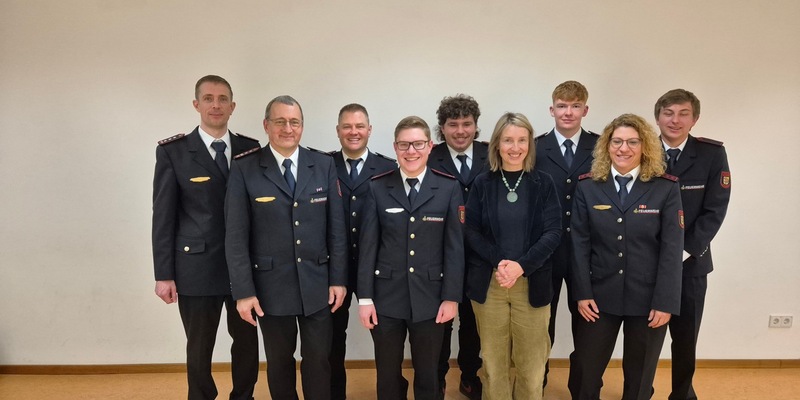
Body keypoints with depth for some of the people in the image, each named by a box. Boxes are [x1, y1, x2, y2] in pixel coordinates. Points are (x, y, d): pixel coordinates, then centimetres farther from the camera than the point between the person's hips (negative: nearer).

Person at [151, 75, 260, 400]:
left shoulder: (251, 149, 4)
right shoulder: (173, 151, -2)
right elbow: (163, 216, -3)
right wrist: (164, 274, -6)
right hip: (197, 267, -2)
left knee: (247, 341, 14)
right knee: (199, 348, 11)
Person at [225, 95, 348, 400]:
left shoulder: (324, 165, 1)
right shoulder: (244, 169, -4)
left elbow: (336, 227, 2)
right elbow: (236, 236, -6)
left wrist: (338, 279, -1)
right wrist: (243, 291, -9)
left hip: (317, 284, 1)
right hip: (271, 285, -1)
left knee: (318, 360, 10)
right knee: (279, 361, 15)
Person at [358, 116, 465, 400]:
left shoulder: (449, 188, -1)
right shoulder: (377, 187, 0)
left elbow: (455, 246, -2)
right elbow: (368, 245, -1)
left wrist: (451, 297, -5)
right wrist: (365, 297, -4)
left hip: (430, 297, 0)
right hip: (386, 297, 1)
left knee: (428, 376, 14)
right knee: (388, 376, 14)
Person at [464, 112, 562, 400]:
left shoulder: (543, 183, 2)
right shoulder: (482, 183, 3)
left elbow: (553, 232, -4)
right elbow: (471, 231, 0)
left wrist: (521, 266, -17)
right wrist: (498, 262, -15)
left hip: (532, 282, 0)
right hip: (488, 283, 0)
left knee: (531, 362, 7)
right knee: (493, 362, 8)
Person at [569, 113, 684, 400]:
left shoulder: (666, 188, -4)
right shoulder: (588, 186, 0)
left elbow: (672, 249, -7)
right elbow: (579, 244, -2)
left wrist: (665, 302, -12)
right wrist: (582, 293, -7)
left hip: (648, 298, 0)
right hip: (600, 295, 1)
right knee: (584, 374, 8)